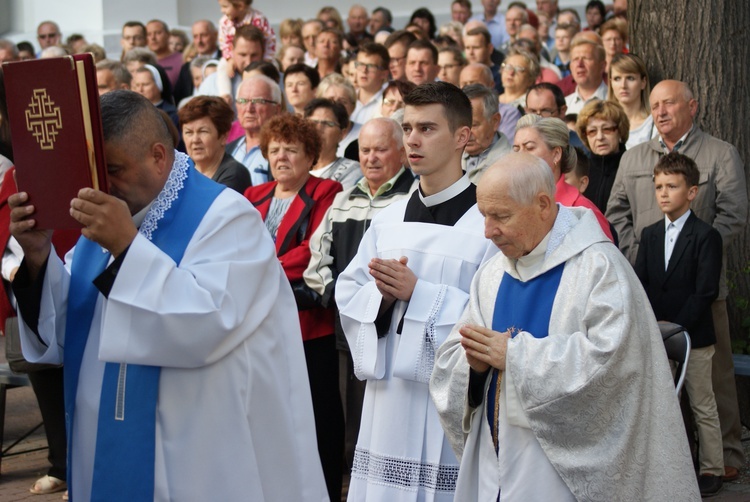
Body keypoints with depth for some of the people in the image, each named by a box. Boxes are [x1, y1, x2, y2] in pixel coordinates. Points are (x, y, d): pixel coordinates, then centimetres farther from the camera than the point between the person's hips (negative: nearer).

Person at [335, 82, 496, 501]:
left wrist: (418, 293, -18)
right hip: (389, 393, 6)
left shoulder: (488, 220, -9)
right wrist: (382, 296, -8)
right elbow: (348, 293, 13)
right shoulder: (389, 219, 12)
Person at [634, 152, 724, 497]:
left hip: (693, 336, -5)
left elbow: (705, 291, -14)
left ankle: (711, 469, 13)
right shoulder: (649, 235, 9)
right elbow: (640, 284, 4)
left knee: (702, 407, 4)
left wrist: (676, 326, -18)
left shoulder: (706, 236, -8)